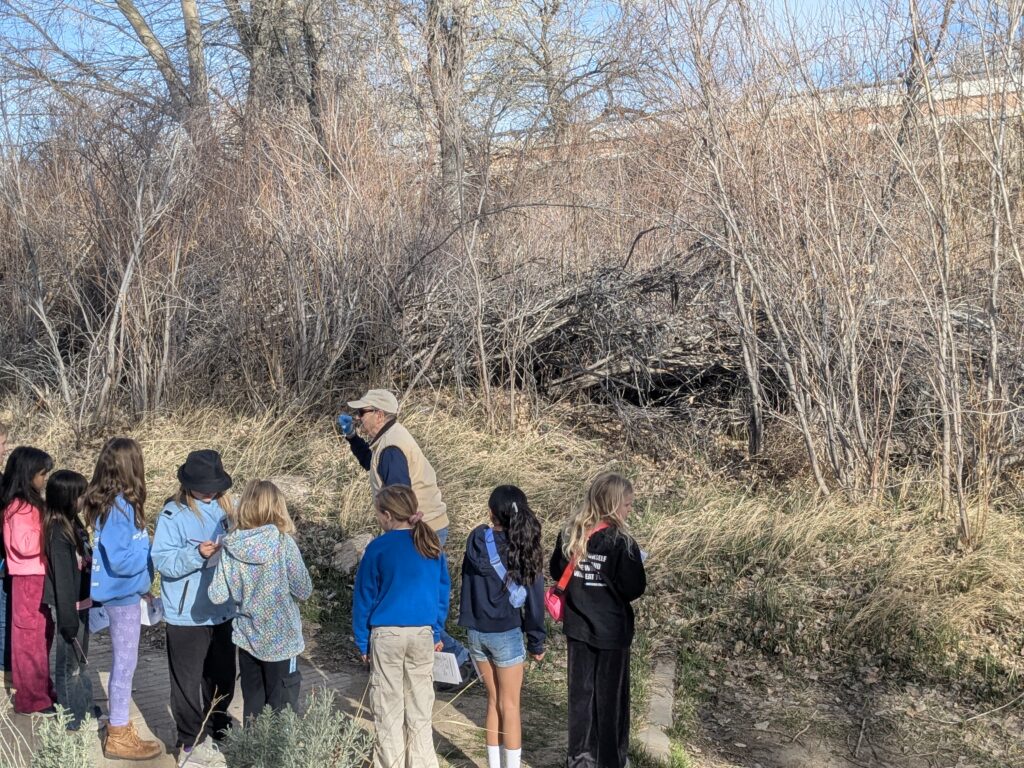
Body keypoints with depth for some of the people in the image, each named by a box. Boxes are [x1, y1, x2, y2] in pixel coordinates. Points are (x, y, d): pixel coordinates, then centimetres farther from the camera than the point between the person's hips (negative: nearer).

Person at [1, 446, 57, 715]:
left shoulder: (29, 503, 11)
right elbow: (25, 544, -27)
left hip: (37, 577, 9)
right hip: (29, 579, -9)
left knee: (41, 637, 17)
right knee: (30, 639, -1)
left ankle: (42, 690, 27)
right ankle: (31, 699, 8)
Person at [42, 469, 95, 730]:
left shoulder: (72, 523, 6)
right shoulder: (58, 532, -20)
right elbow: (62, 578, -20)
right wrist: (68, 618, -18)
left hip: (82, 603, 9)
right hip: (69, 607, -9)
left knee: (79, 662, 20)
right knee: (70, 665, 5)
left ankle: (86, 712, 34)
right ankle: (72, 721, 17)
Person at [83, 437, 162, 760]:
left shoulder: (114, 502, 4)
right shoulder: (119, 507, -23)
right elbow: (120, 560, -26)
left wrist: (143, 586, 10)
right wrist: (151, 548, -11)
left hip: (125, 592, 9)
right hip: (122, 594, -9)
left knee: (124, 661, 19)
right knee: (125, 663, 3)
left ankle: (120, 726, 31)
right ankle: (118, 737, 15)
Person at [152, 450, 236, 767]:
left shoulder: (226, 506, 2)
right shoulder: (173, 514, -13)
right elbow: (162, 561, -17)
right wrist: (198, 554, -30)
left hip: (223, 609, 5)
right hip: (187, 614, -5)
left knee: (223, 677, 19)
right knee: (188, 681, 5)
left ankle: (216, 734, 38)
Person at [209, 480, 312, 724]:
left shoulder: (231, 547, -10)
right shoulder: (284, 543, -17)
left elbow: (217, 595, -8)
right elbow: (303, 590, -14)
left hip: (247, 639, 3)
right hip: (282, 640, -3)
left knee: (252, 706, 19)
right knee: (282, 710, 10)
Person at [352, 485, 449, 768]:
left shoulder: (378, 548, -9)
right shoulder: (431, 545, 2)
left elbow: (364, 597, -4)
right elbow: (443, 591, 9)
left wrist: (362, 641, 5)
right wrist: (438, 632, 17)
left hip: (386, 635, -3)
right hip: (423, 633, 3)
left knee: (388, 707, 7)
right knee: (420, 706, 12)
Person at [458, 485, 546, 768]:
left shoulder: (477, 540, -7)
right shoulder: (524, 549, -12)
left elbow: (467, 583, -3)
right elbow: (533, 598, -8)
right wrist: (536, 641, 1)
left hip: (476, 631, 3)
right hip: (506, 634, -3)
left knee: (493, 701, 17)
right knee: (509, 706, 8)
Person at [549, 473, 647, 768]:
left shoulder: (570, 534, -5)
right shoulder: (621, 543, -21)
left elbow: (557, 572, 7)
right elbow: (633, 589, -18)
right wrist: (636, 566, 0)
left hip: (578, 627, 4)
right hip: (611, 631, -4)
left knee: (581, 691, 16)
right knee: (610, 696, 11)